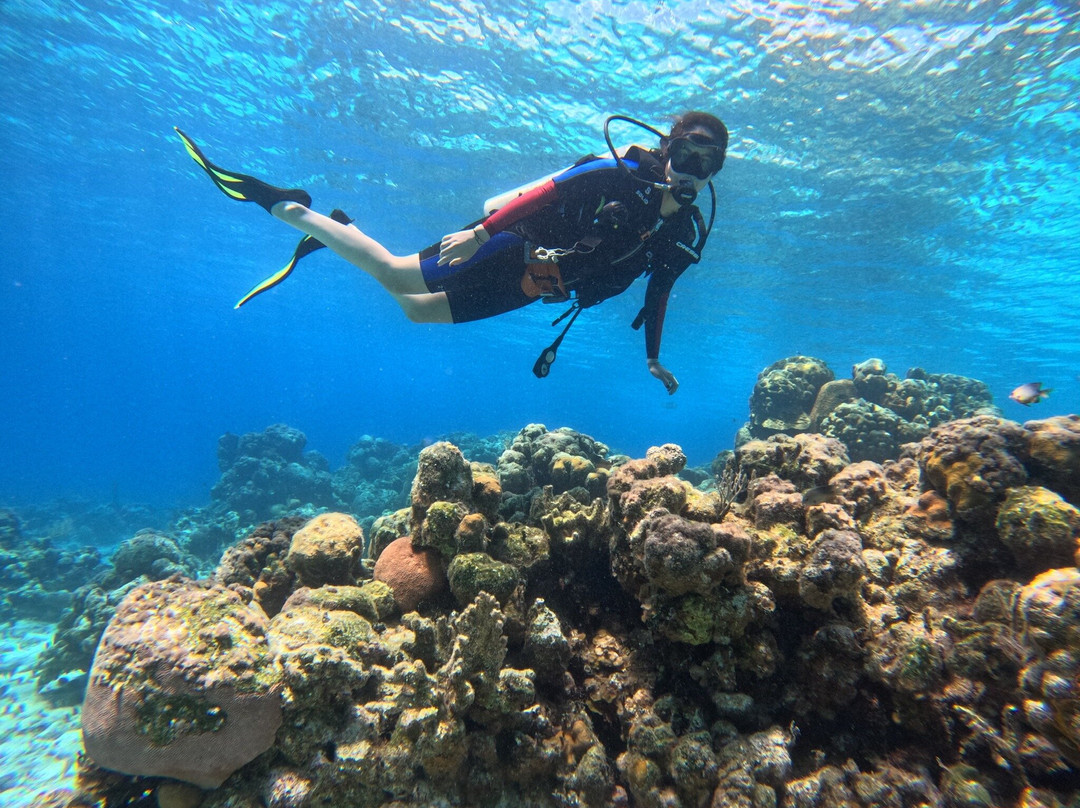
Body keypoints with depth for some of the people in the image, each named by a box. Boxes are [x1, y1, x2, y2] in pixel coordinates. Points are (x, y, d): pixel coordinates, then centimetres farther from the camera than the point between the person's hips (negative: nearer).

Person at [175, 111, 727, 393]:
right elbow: (546, 192, -19)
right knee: (394, 275, -9)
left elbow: (658, 293, 15)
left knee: (417, 311, 11)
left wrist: (653, 358, 15)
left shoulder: (685, 233, 5)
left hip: (528, 289, 5)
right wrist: (481, 231, -28)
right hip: (511, 253, -5)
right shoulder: (621, 173, -14)